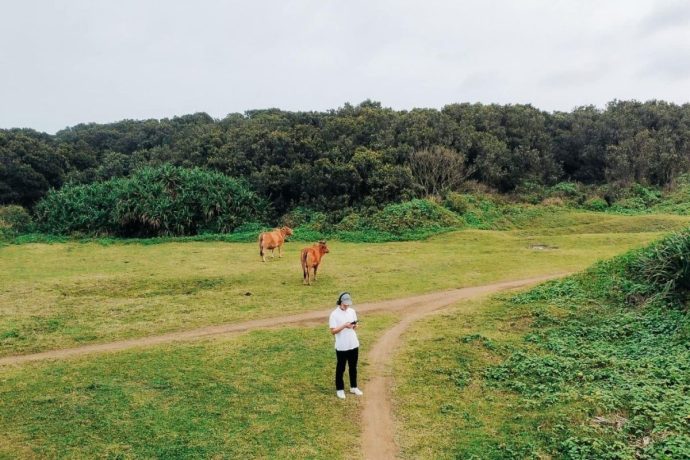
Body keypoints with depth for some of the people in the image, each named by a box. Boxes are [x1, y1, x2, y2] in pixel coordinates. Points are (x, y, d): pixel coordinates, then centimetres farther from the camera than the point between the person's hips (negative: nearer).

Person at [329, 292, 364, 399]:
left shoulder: (352, 311, 3)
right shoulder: (334, 314, -13)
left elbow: (355, 327, 10)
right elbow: (333, 331, -15)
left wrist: (354, 326, -13)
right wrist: (344, 326, -26)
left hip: (353, 345, 5)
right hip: (341, 347, -5)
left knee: (353, 367, 17)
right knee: (340, 368, 9)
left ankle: (353, 387, 32)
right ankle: (340, 389, 23)